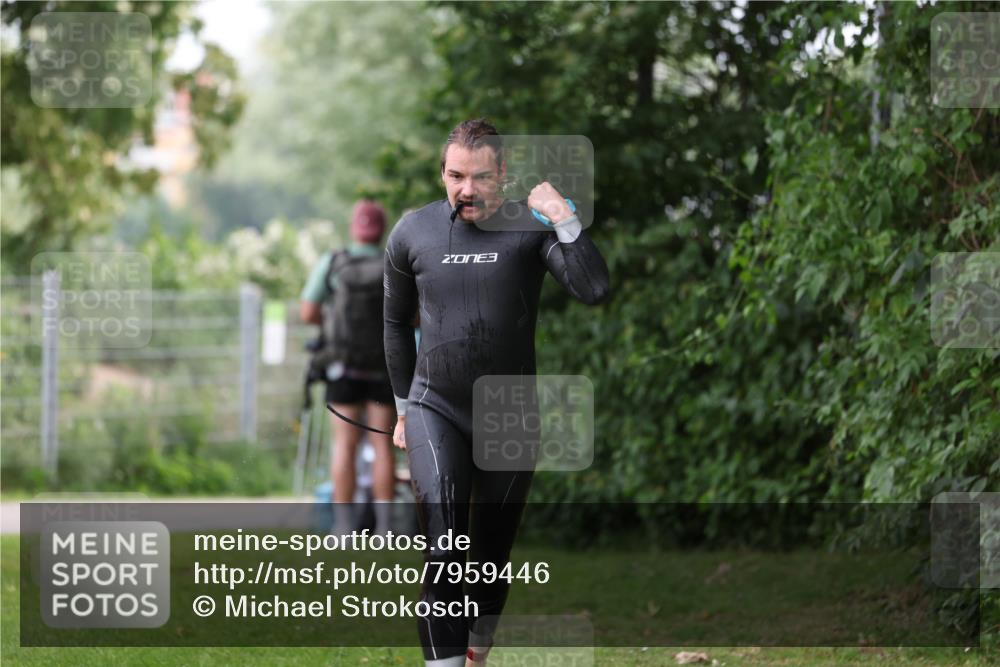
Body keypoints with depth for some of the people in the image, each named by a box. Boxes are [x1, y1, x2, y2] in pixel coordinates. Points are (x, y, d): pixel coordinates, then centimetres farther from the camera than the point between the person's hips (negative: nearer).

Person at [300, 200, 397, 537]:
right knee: (382, 445, 4)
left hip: (343, 367, -1)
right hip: (384, 368, 1)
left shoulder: (331, 264, -6)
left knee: (345, 445, 1)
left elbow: (307, 313, -5)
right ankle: (384, 526, 1)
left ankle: (344, 525, -2)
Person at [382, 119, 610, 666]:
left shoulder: (531, 227, -8)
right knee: (444, 554, -16)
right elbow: (396, 323, 13)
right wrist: (404, 406, 15)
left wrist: (565, 220, -29)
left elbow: (595, 291, -23)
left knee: (494, 552, 12)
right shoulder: (412, 233, -2)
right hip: (436, 410, 0)